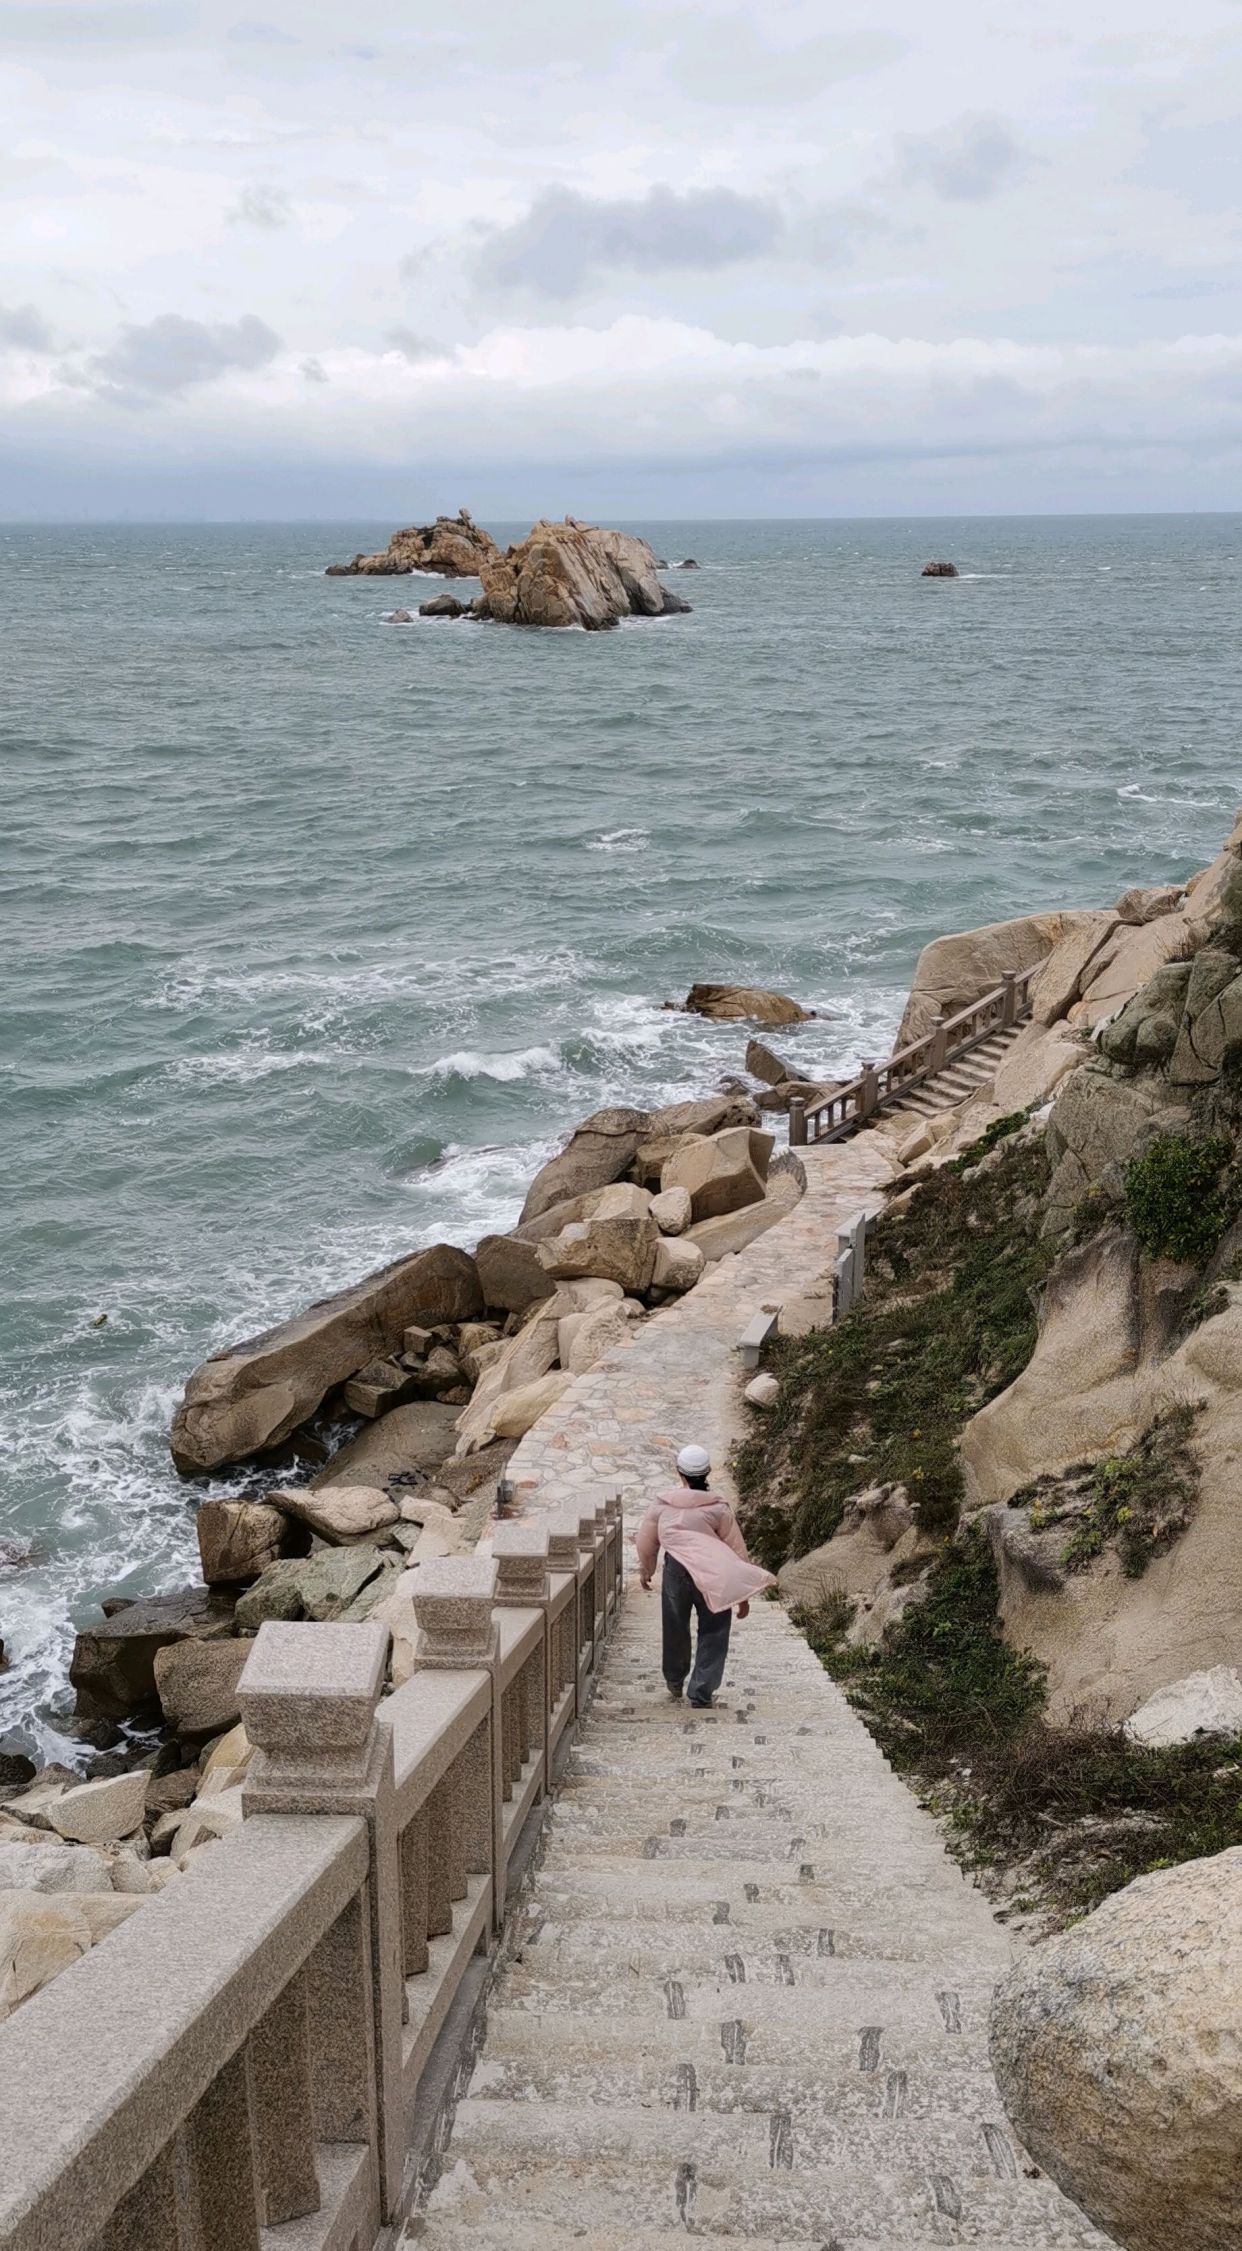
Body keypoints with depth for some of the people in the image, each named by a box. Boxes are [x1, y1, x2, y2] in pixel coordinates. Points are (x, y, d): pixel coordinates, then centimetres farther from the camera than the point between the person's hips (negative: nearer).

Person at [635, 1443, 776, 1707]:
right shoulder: (718, 1507, -7)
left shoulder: (662, 1505, -1)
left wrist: (646, 1571, 31)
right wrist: (743, 1594, 5)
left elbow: (645, 1544, 10)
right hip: (714, 1577, -3)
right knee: (713, 1635, 8)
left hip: (676, 1573, 3)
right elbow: (736, 1550, -3)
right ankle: (701, 1693, 3)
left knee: (675, 1629, 21)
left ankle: (674, 1681, 42)